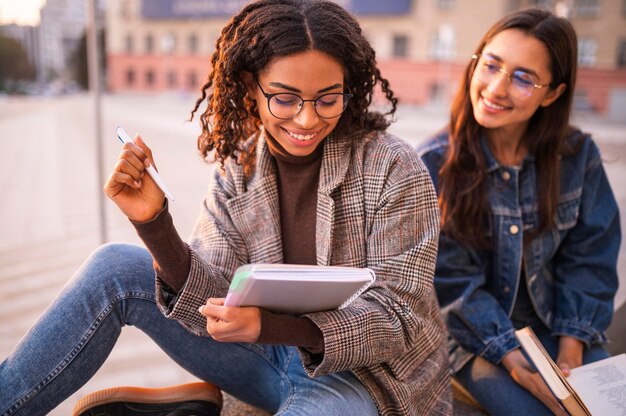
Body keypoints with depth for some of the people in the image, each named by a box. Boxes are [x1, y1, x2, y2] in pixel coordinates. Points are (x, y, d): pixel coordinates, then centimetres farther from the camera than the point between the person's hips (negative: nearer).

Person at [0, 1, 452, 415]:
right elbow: (213, 305, -9)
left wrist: (269, 325, -33)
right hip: (275, 356, 4)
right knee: (116, 268, -8)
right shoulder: (237, 170, -5)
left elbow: (397, 320, -18)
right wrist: (153, 223, -27)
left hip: (369, 371, -3)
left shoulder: (394, 169, -18)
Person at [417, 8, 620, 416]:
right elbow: (451, 278, -14)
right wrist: (513, 361, -20)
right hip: (473, 333, -3)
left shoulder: (578, 155, -6)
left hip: (556, 326, 4)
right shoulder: (435, 163, -16)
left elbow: (589, 260, -1)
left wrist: (570, 352, -11)